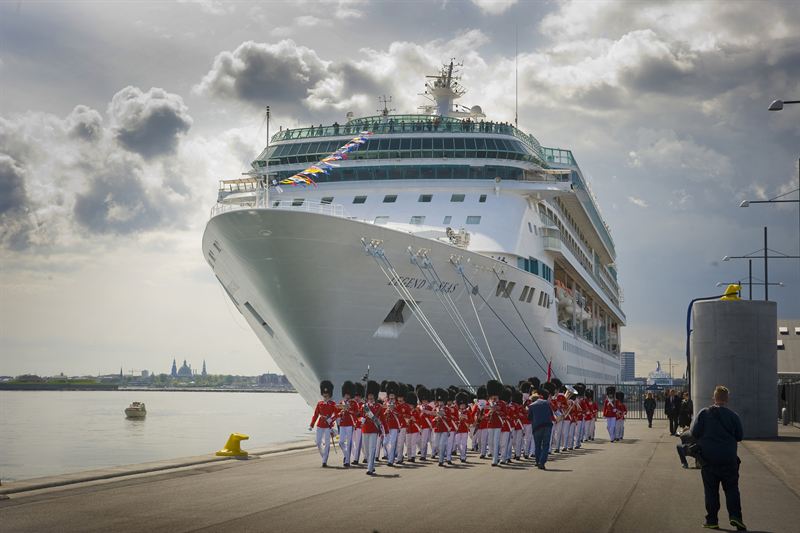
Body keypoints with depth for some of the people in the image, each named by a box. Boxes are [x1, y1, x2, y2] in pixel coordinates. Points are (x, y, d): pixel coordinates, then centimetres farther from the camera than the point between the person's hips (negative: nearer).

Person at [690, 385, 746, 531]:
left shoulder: (704, 413, -5)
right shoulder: (733, 416, -4)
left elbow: (694, 433, -7)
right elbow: (740, 436, 3)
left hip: (708, 458, 0)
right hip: (728, 459, 0)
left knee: (711, 490, 7)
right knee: (731, 488, 9)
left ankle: (712, 520, 7)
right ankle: (735, 516, -5)